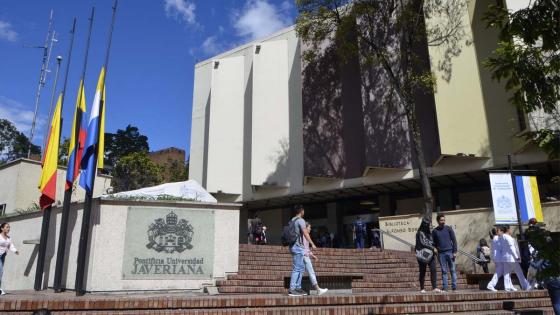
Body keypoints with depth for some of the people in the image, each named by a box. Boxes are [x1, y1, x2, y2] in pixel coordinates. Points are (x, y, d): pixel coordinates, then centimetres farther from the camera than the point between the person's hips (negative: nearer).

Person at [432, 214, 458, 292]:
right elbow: (433, 243, 12)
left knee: (452, 270, 0)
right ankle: (445, 287, 6)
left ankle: (454, 287, 4)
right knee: (444, 271, 3)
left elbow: (454, 240, 2)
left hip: (450, 252, -1)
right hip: (441, 253, 1)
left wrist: (455, 251, -4)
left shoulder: (448, 228, 3)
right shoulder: (434, 231, 6)